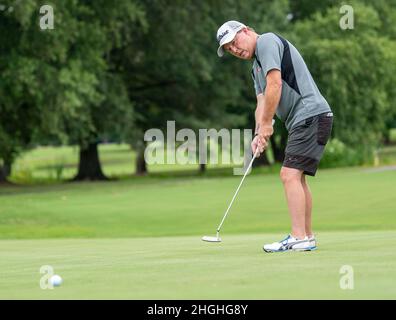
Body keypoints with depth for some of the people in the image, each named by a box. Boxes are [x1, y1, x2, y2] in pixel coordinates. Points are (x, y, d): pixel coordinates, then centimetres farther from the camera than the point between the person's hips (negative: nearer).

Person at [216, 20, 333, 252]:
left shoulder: (267, 41, -7)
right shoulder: (257, 66, 23)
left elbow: (275, 85, -17)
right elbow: (262, 102, 13)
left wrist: (266, 125, -11)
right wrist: (259, 134, -4)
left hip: (311, 115, -11)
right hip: (303, 121, 11)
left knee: (290, 174, -15)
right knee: (297, 177, 15)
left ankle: (298, 238, -18)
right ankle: (308, 237, 21)